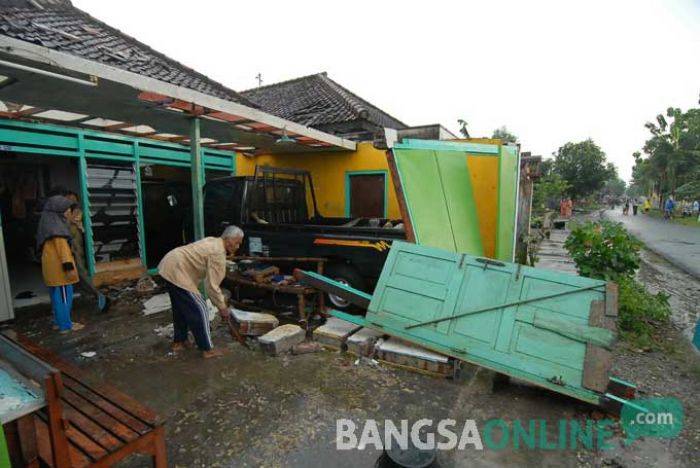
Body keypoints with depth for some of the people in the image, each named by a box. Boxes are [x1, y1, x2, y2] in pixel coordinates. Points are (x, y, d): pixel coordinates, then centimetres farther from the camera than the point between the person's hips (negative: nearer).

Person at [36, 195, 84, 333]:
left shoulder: (51, 222, 13)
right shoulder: (55, 224, -16)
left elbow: (54, 245, 17)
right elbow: (61, 246, -22)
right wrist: (69, 266, -24)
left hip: (53, 266, 10)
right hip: (58, 266, -10)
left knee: (57, 295, 17)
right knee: (64, 295, -3)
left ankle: (59, 321, 28)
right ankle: (65, 326, 4)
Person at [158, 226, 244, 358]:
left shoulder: (214, 242, 11)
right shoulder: (218, 254, -19)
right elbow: (212, 285, -19)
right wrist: (222, 307, -8)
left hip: (169, 265, 11)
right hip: (177, 272, -10)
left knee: (180, 307, 23)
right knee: (199, 309, -4)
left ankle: (178, 341, 37)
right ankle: (207, 349, 4)